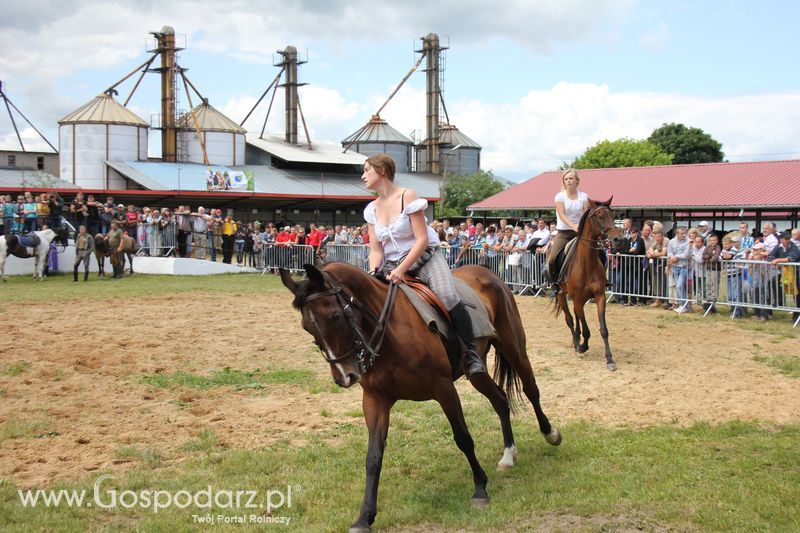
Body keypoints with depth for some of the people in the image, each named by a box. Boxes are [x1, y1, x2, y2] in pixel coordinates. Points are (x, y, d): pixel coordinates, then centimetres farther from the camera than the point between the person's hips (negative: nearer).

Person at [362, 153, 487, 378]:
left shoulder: (407, 196, -11)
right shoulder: (372, 209, 6)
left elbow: (422, 239, -16)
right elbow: (376, 250, 5)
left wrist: (401, 270, -25)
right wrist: (374, 274, -15)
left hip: (424, 258, -6)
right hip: (392, 266, 6)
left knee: (448, 297, -30)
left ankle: (471, 355, -19)